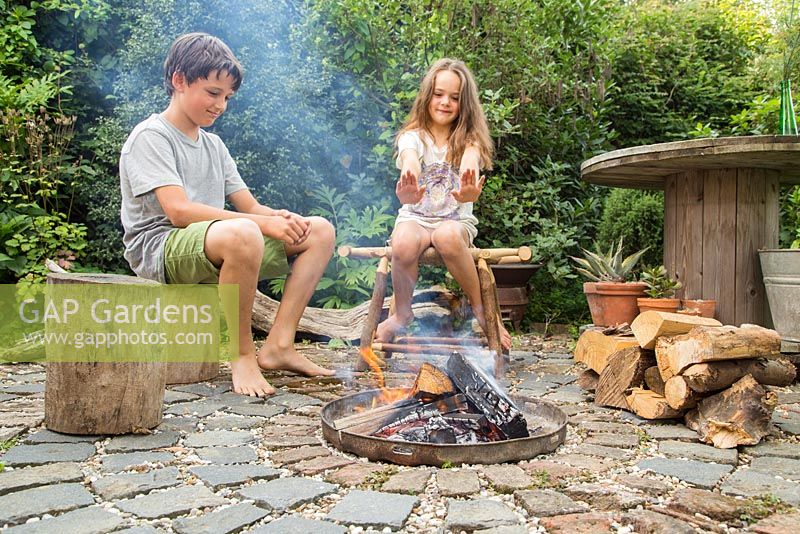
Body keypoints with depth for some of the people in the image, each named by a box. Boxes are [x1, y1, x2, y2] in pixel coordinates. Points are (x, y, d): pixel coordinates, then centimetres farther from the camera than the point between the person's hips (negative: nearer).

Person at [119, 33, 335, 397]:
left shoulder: (213, 145, 20)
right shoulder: (150, 136, -5)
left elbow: (251, 207, 13)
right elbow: (178, 211, -20)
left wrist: (280, 218, -11)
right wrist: (262, 223, -23)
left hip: (215, 256, 8)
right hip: (161, 251, -8)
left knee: (319, 230, 0)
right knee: (241, 235, -40)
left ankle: (278, 345, -9)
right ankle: (243, 353, -20)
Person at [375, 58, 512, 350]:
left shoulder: (469, 139, 2)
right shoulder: (413, 136, 0)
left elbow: (470, 161, -24)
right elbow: (410, 161, -26)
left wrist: (469, 190, -50)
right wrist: (407, 187, -52)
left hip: (456, 220, 0)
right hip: (415, 217, 0)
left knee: (447, 237, -36)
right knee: (403, 245, -34)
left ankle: (480, 309, -14)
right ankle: (402, 313, -6)